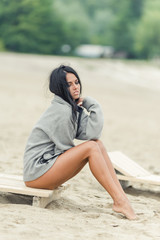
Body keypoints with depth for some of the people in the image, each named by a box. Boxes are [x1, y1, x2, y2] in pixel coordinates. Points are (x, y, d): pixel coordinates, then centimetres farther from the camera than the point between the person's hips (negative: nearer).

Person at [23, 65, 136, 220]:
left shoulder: (73, 107, 11)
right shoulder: (62, 111, -18)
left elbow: (91, 132, -3)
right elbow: (65, 148, -12)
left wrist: (89, 103, -5)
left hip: (51, 163, 9)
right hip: (36, 170, -9)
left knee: (97, 144, -2)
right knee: (91, 147, -21)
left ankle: (121, 196, -10)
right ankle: (119, 201, -22)